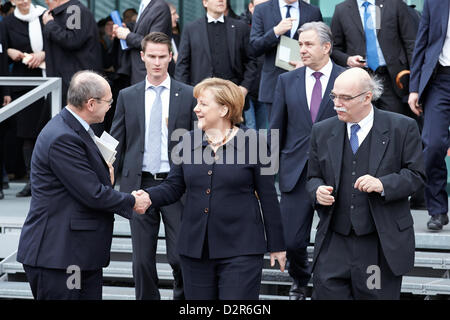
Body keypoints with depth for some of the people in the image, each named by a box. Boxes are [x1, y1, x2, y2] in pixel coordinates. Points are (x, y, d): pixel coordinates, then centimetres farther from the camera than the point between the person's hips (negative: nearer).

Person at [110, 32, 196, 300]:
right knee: (142, 258, 5)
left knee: (180, 256, -2)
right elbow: (116, 142, 8)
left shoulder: (189, 95, 3)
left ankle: (183, 296, 23)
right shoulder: (128, 96, 8)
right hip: (140, 184, 2)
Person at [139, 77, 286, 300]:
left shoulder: (251, 144, -3)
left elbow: (268, 197, 0)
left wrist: (276, 246, 3)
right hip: (195, 248, 4)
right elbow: (173, 187, 8)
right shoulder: (188, 142, 8)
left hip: (240, 250, -4)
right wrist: (146, 197, -14)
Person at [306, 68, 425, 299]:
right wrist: (317, 191, -9)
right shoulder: (322, 132, 7)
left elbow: (415, 175, 0)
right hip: (334, 245, 2)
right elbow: (313, 177, 15)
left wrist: (383, 185, -18)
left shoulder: (401, 128, -2)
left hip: (382, 246, -2)